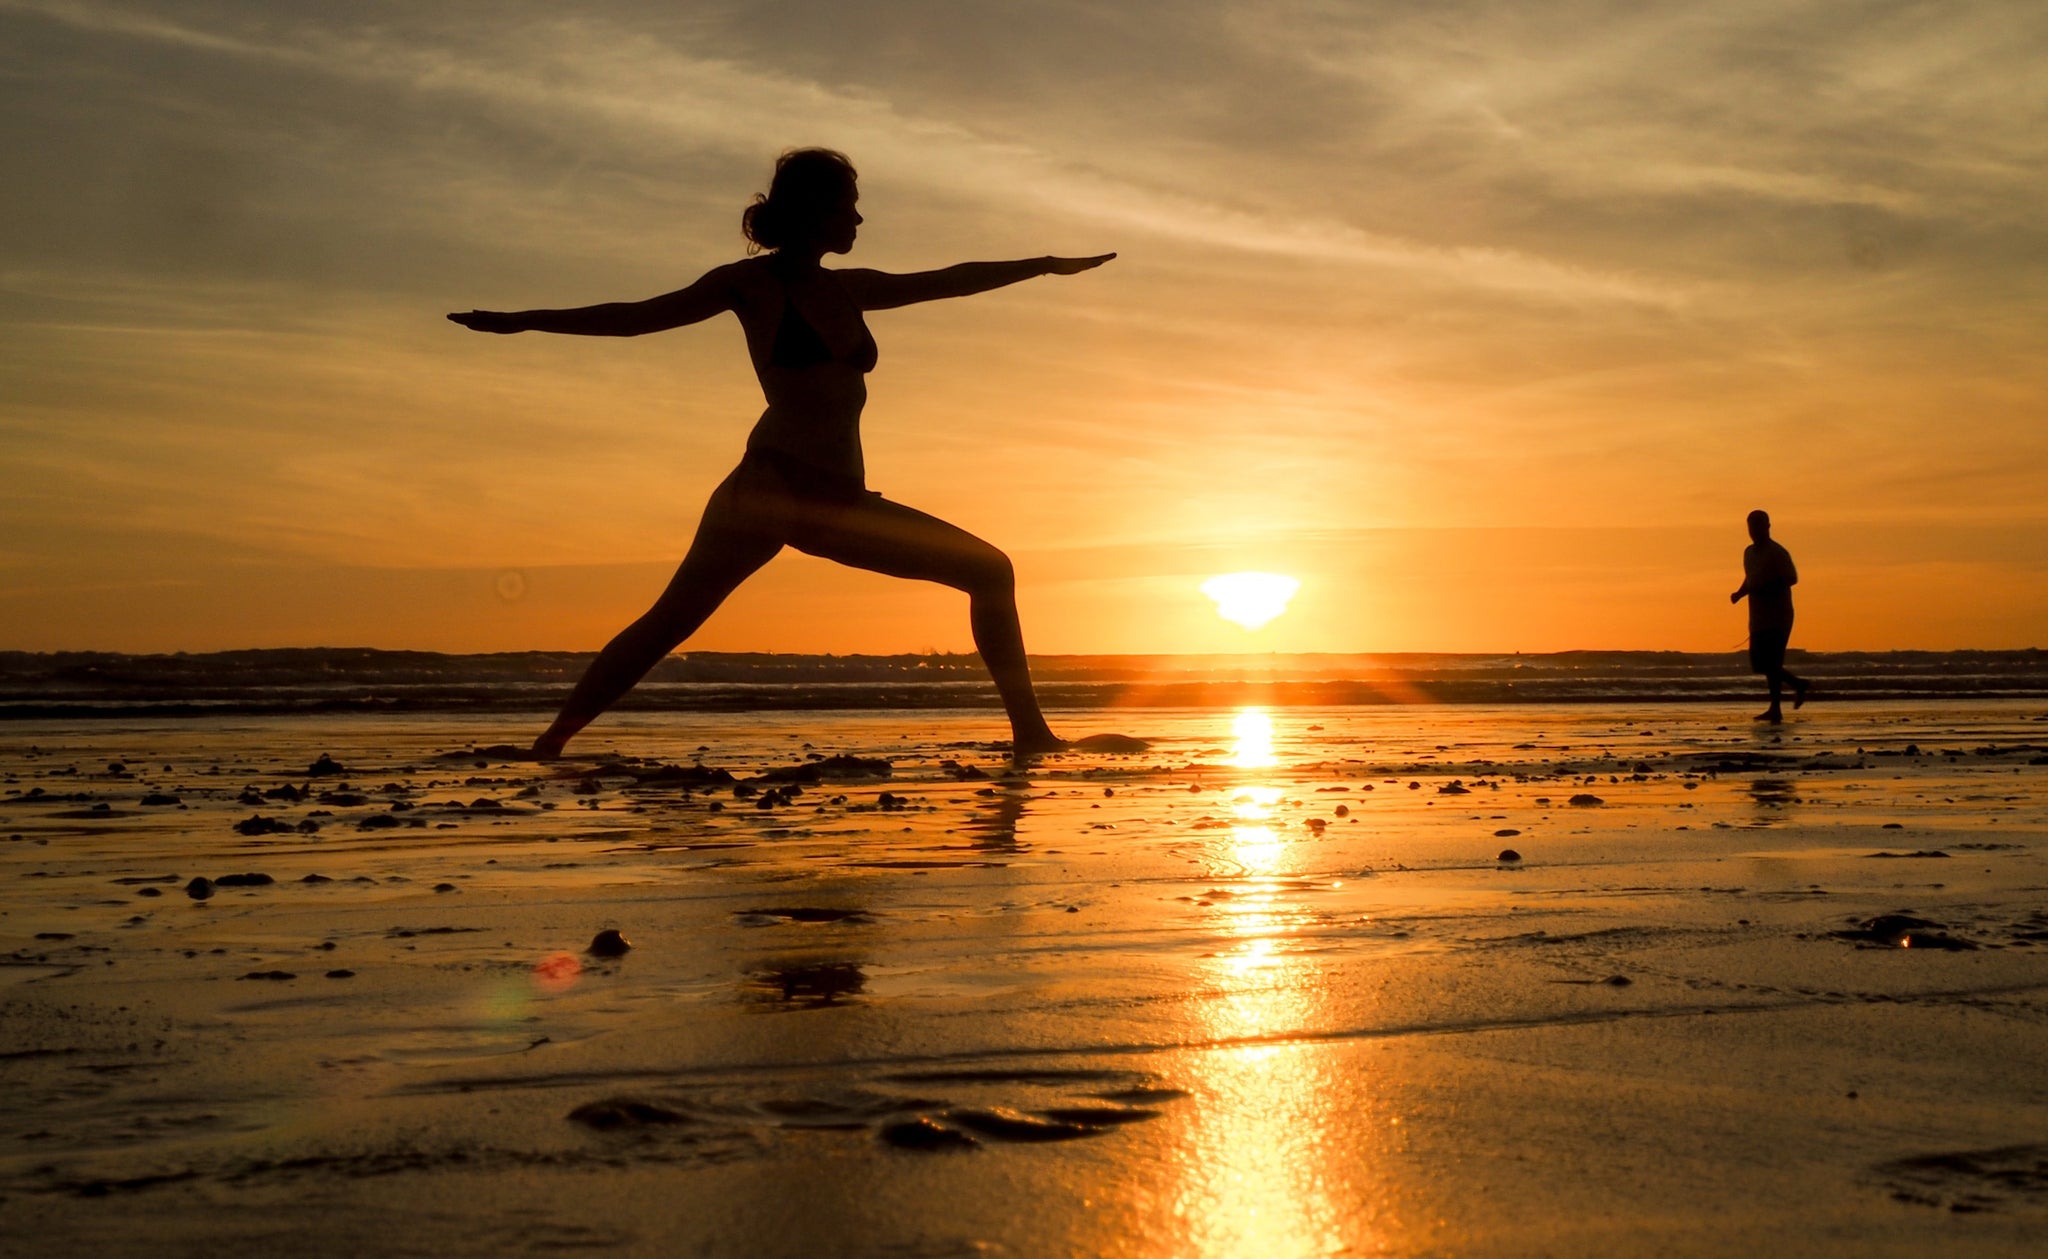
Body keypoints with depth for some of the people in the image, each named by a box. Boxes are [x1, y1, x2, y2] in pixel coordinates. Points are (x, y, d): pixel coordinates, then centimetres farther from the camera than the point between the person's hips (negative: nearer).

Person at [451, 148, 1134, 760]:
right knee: (670, 621, -16)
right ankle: (548, 746, -11)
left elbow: (948, 280, 30)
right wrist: (520, 321, -4)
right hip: (771, 484, -6)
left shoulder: (848, 288, 20)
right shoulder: (752, 282, 5)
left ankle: (1031, 734, 7)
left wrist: (1047, 264, 37)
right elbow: (639, 317, 2)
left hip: (841, 502, 6)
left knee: (991, 570, 4)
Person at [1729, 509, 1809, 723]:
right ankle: (1798, 684, 23)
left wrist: (1764, 588, -23)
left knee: (1771, 663, -12)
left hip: (1778, 617, -8)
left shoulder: (1777, 553, -8)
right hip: (1758, 617, 8)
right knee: (1760, 663, 8)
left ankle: (1775, 709, -7)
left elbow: (1792, 578, -15)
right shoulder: (1749, 553, 17)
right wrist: (1739, 593, 7)